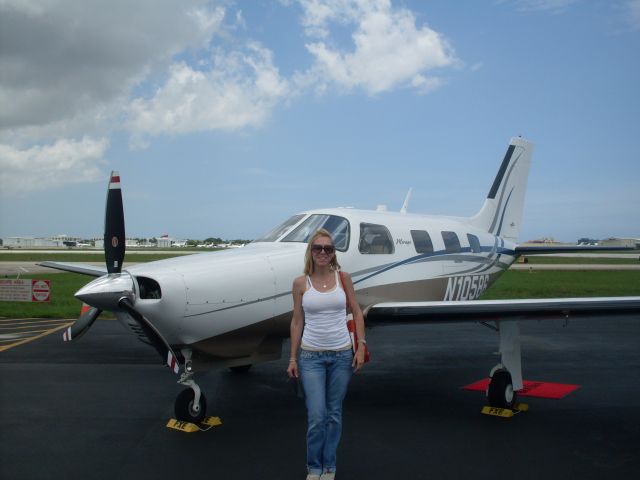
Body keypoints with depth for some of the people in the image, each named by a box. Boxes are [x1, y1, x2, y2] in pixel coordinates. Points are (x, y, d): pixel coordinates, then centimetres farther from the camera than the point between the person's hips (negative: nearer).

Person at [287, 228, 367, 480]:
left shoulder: (343, 277, -1)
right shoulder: (300, 283, -3)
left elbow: (357, 313, 5)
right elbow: (297, 321, 3)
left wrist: (361, 346, -3)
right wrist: (293, 358, 3)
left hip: (342, 355, 1)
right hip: (311, 356, -1)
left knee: (334, 414, 10)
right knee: (316, 417, -4)